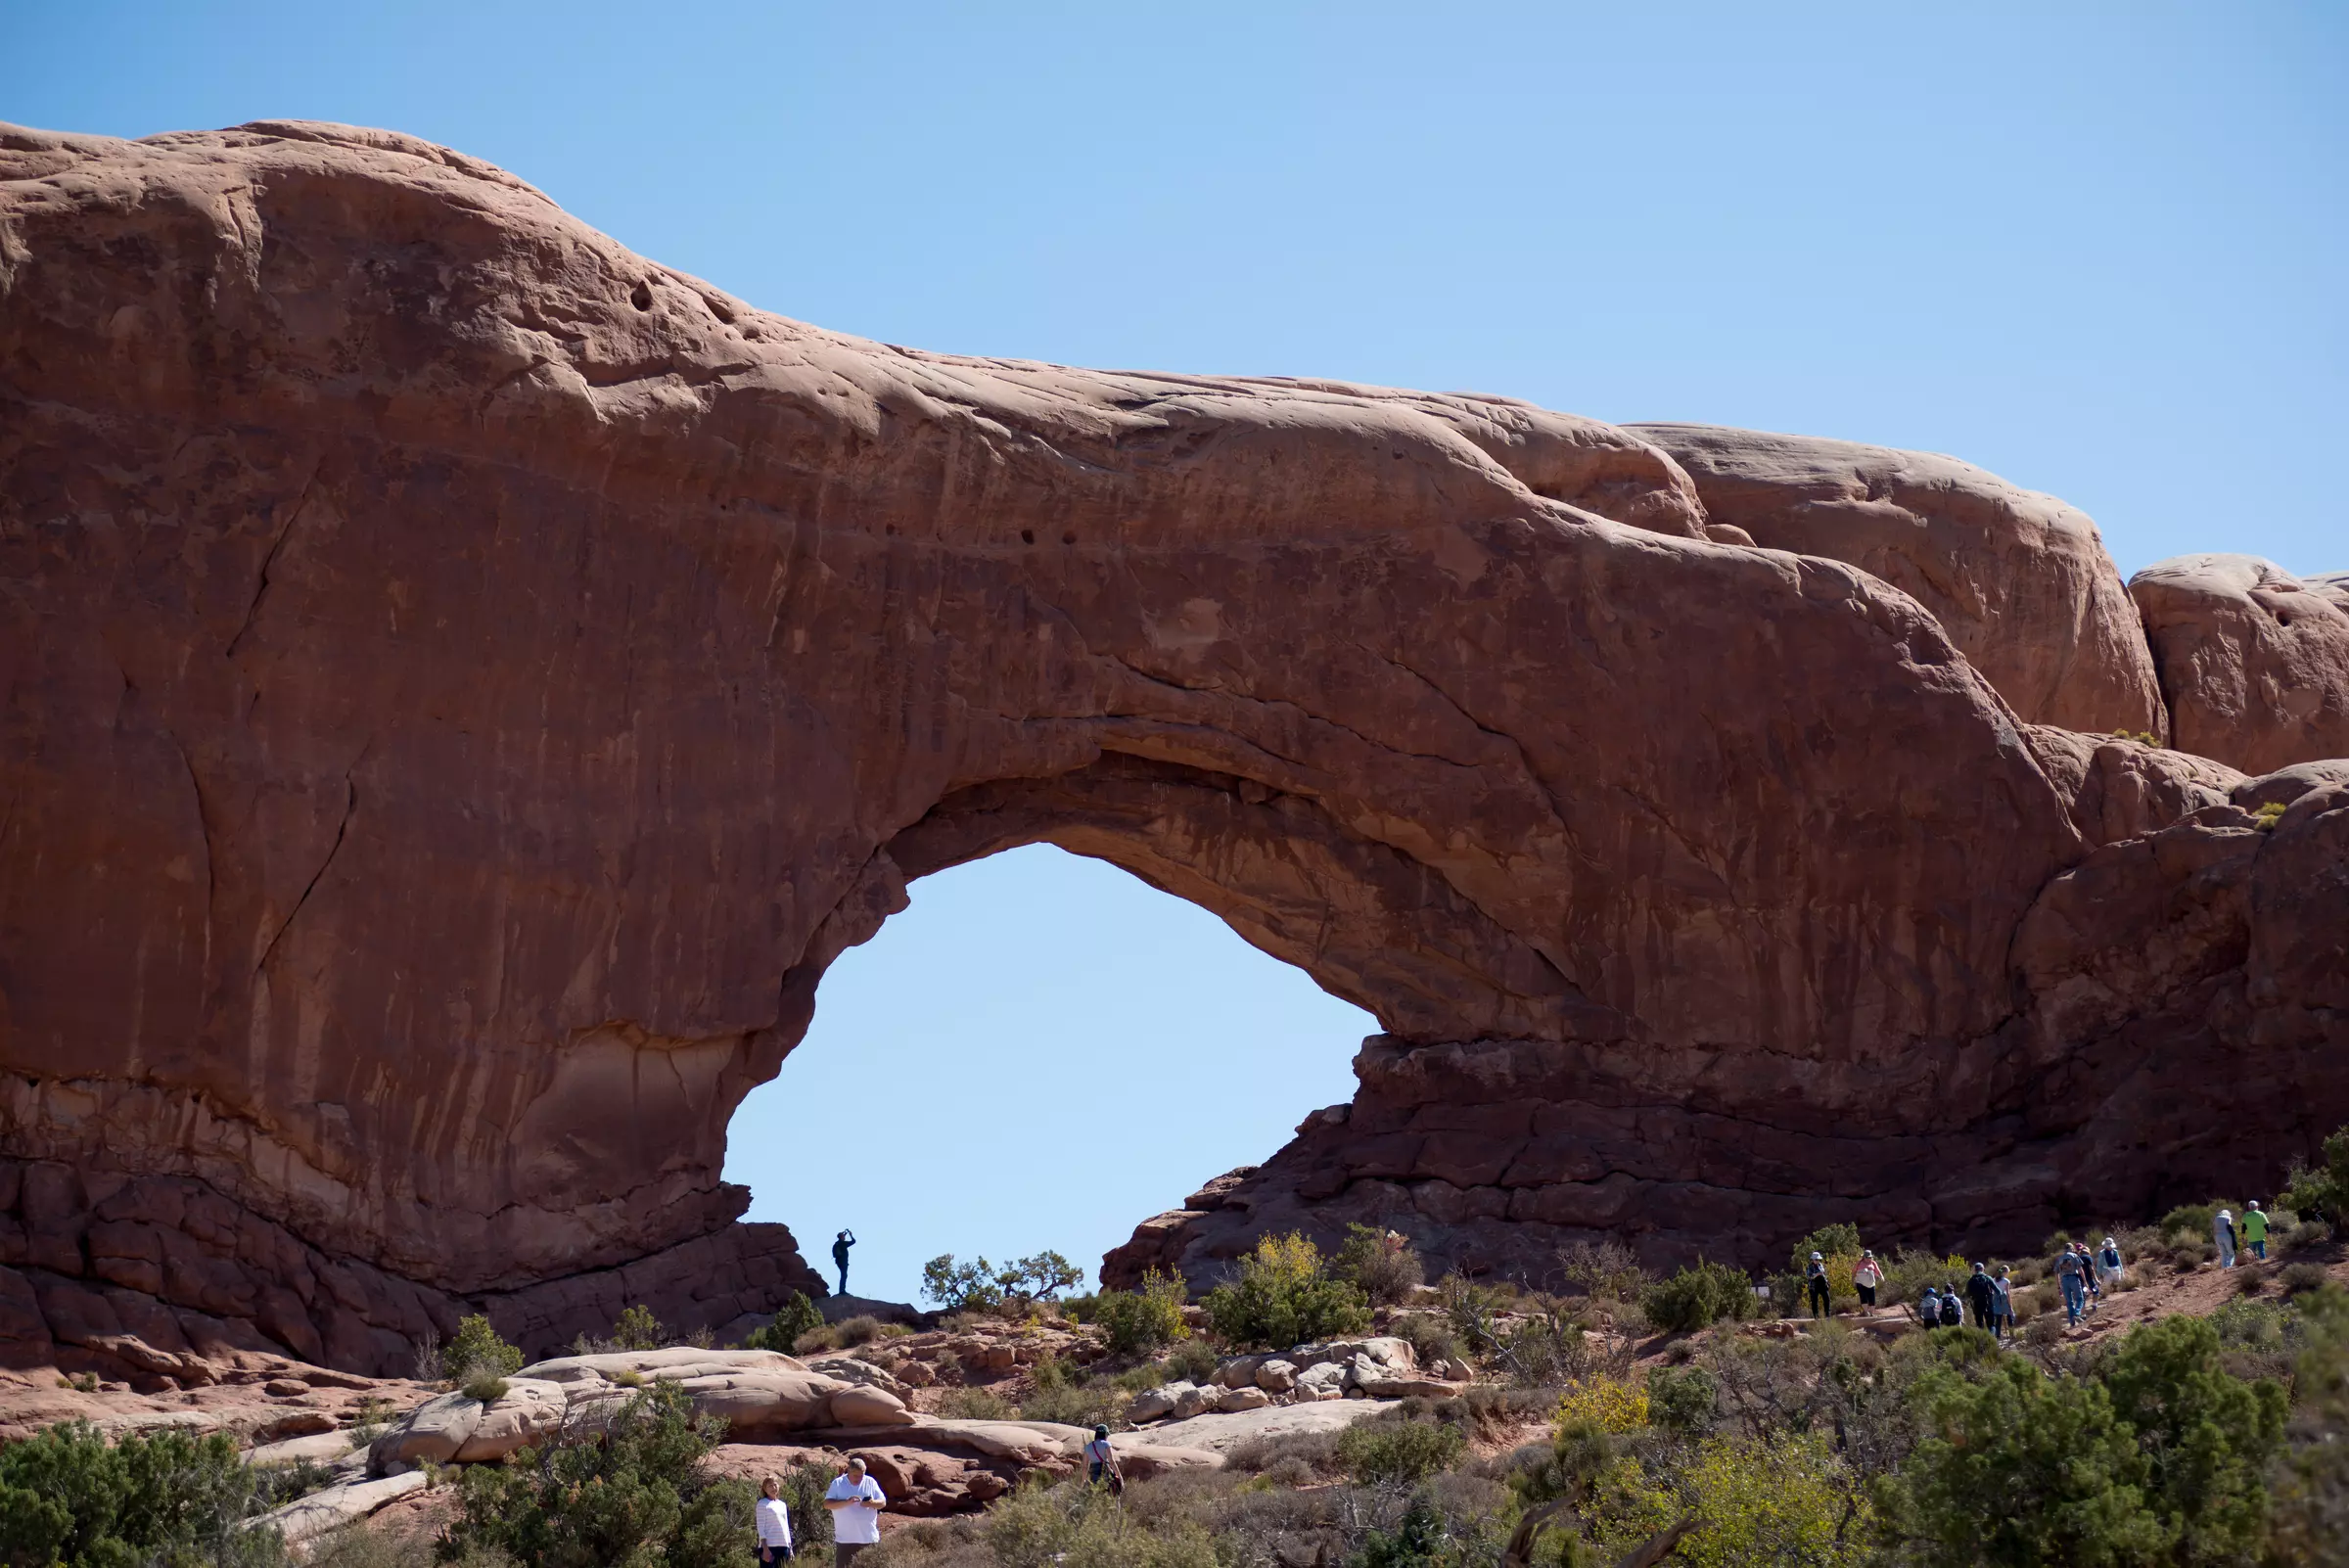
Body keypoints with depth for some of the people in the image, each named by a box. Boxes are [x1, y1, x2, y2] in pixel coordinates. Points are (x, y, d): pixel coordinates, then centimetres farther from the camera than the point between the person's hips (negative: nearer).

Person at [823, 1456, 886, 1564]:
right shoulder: (837, 1484, -2)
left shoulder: (870, 1482, 5)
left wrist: (872, 1503, -18)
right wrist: (847, 1502, -24)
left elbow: (883, 1502, 5)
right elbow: (827, 1504, -10)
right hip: (845, 1539, -2)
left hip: (869, 1539, 2)